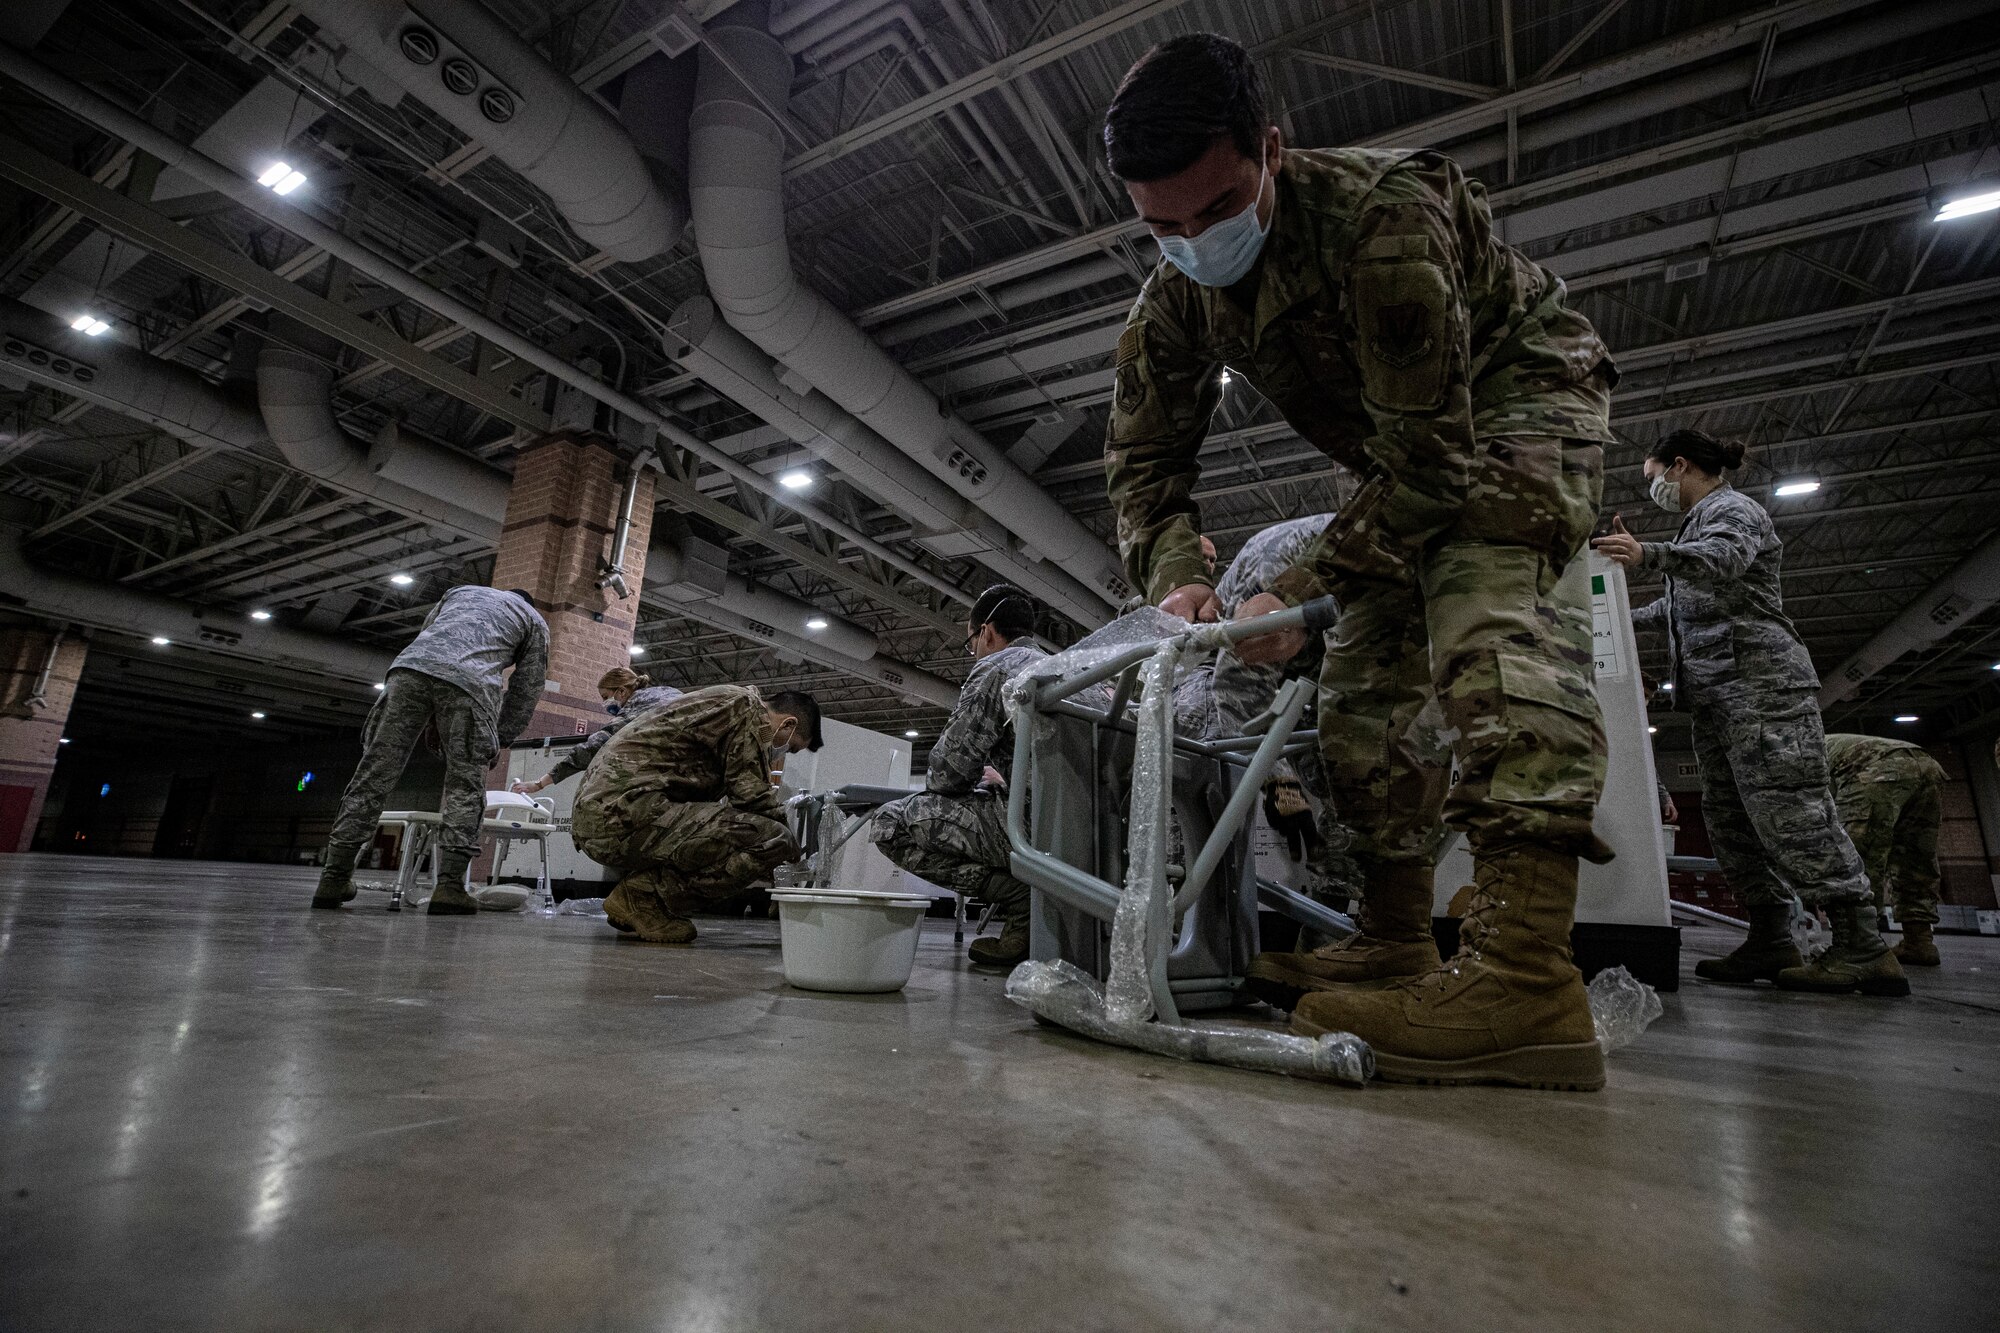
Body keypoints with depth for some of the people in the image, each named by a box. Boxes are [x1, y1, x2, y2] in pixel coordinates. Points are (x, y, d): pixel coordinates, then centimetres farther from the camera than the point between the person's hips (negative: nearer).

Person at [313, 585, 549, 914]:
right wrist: (499, 741, 30)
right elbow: (527, 690, 22)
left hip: (411, 665, 3)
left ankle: (334, 879, 5)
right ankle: (450, 886, -6)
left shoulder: (461, 590, 38)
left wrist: (432, 723, 31)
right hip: (470, 681, -3)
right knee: (465, 786, 2)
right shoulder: (535, 619, 28)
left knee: (375, 772, 5)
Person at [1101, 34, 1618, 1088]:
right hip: (1411, 459, 7)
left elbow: (1430, 457, -33)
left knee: (1486, 600, -35)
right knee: (1360, 685, -1)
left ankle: (1526, 972, -44)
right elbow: (1144, 457, -9)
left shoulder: (1381, 217, -31)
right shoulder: (1175, 301, -10)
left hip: (1515, 394, -7)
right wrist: (1177, 577, -27)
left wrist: (1296, 591, -35)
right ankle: (1395, 945, 7)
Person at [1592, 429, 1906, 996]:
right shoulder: (1697, 524, 27)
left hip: (1760, 679, -10)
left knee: (1788, 810, -14)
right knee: (1729, 817, 4)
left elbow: (1723, 558, -25)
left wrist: (1648, 554, -42)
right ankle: (1772, 943, 5)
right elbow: (1681, 605, 36)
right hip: (1716, 692, 10)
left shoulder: (1732, 508, -1)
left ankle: (1864, 949, -10)